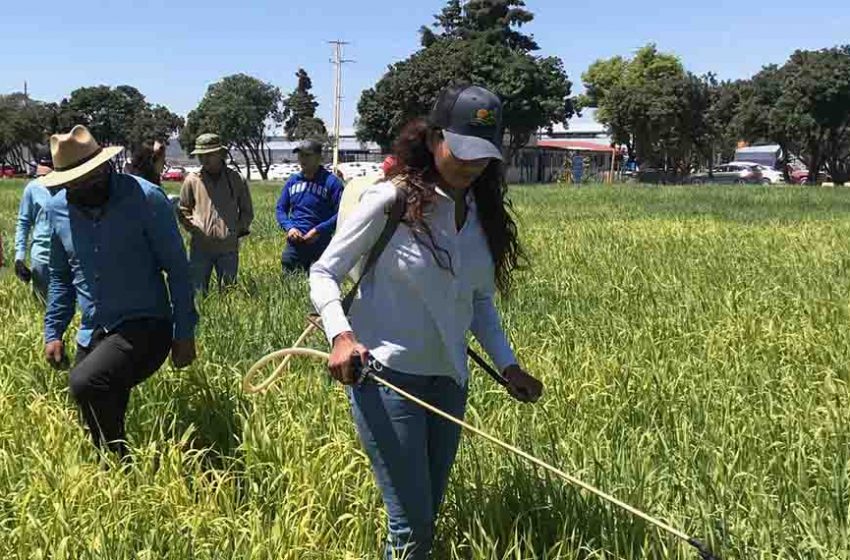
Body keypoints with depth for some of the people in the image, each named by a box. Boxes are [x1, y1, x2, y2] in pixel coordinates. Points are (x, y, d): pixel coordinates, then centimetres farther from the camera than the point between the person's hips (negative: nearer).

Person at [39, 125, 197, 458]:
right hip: (92, 336, 6)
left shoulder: (145, 198, -12)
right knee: (101, 426, 8)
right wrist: (53, 332, 10)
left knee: (85, 383, -29)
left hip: (144, 328, -6)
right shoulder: (58, 208, 3)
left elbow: (177, 268, -6)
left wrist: (184, 334, -7)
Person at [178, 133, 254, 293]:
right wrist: (193, 228, 0)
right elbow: (183, 210, 13)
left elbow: (247, 211, 16)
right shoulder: (192, 180, 4)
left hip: (228, 247, 1)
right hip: (200, 246, -1)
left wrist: (238, 230, 5)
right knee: (197, 292, -2)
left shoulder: (236, 179, 7)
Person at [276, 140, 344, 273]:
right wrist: (289, 227, -4)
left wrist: (318, 230, -16)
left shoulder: (331, 181, -4)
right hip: (293, 244, 4)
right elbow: (281, 208, 16)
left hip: (320, 245, -4)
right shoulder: (293, 181, 12)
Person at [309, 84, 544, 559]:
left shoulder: (484, 214, 6)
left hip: (449, 380, 6)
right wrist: (340, 335, -24)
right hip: (388, 376, -6)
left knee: (428, 517, 15)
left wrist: (508, 364, 4)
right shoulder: (390, 201, -12)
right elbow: (323, 273, -7)